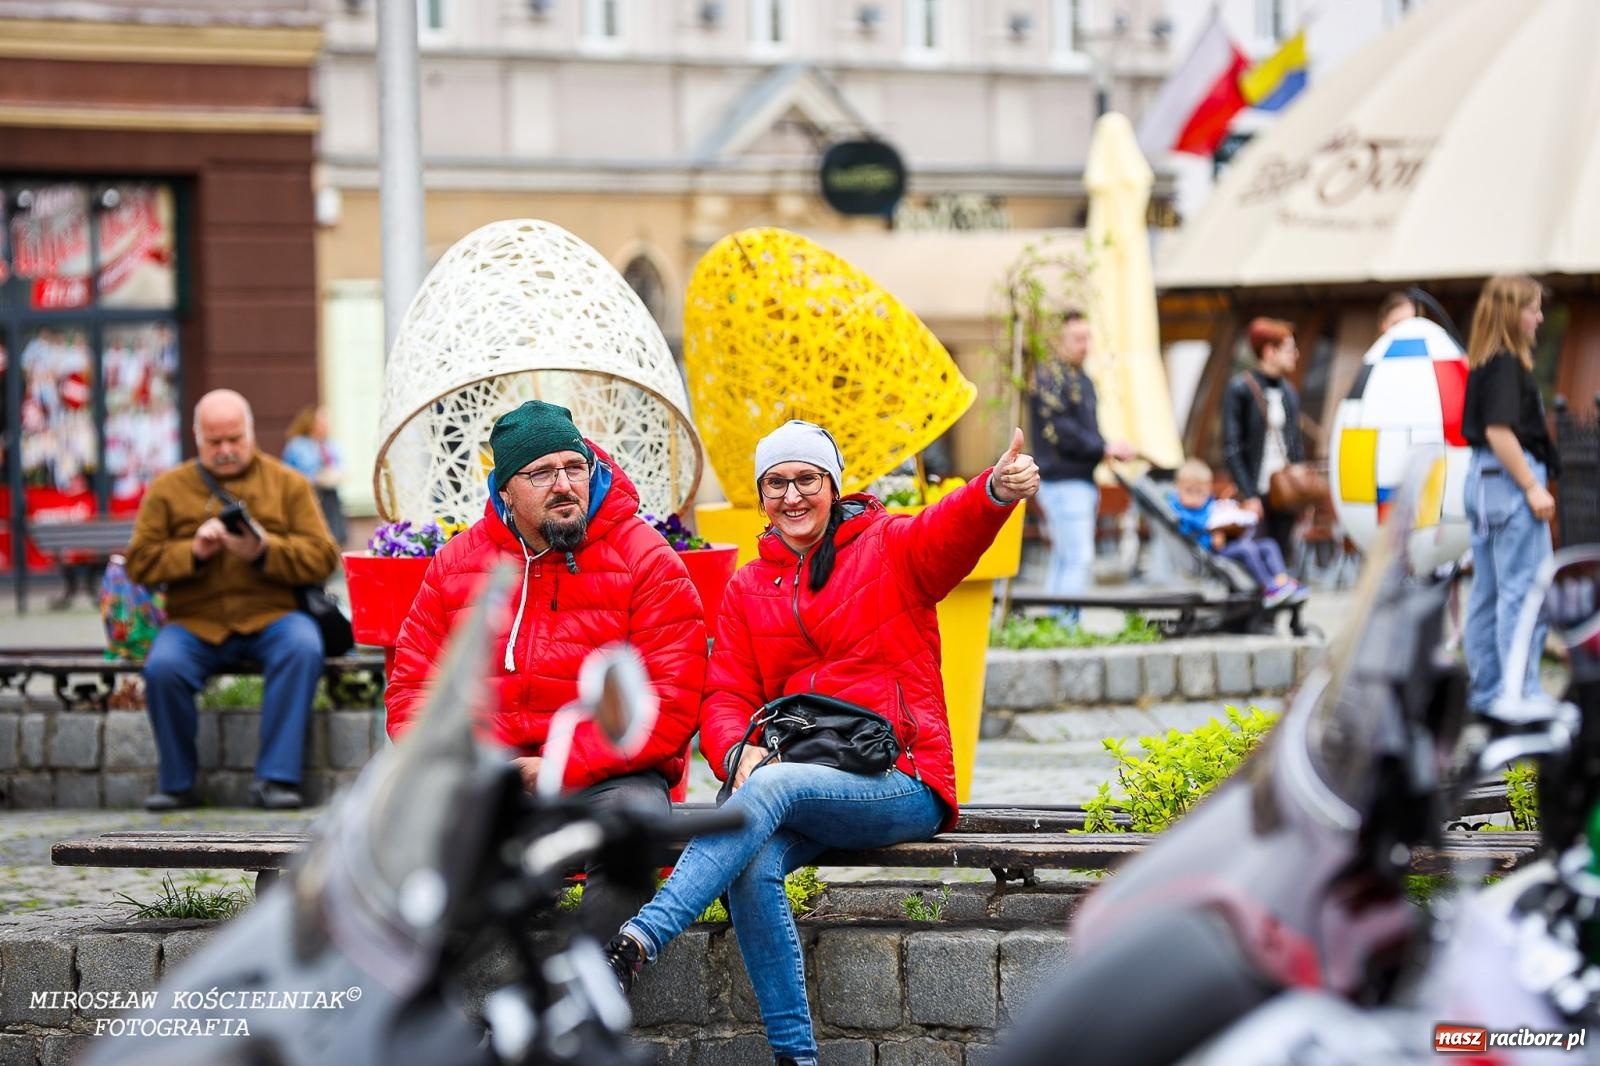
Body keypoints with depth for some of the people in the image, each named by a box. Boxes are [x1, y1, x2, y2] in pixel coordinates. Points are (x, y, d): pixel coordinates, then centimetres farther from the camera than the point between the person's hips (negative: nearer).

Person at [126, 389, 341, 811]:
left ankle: (276, 777, -27)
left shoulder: (287, 484, 12)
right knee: (162, 667, -30)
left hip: (270, 618, 0)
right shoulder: (168, 489, 13)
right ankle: (177, 784, -10)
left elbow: (322, 558, 3)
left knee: (303, 647, -33)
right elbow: (140, 562, 7)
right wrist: (192, 552, -10)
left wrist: (265, 551, -14)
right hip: (195, 622, 0)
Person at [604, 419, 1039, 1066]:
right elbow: (725, 696, 10)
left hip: (903, 786, -4)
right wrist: (736, 752, -15)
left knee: (771, 788, -33)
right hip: (799, 784, 4)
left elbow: (955, 528, -17)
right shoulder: (747, 588, 18)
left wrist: (997, 491, -42)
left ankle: (638, 941, -42)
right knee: (751, 867, -29)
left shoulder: (889, 546, 5)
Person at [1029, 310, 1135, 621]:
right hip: (1063, 481, -10)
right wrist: (1104, 449, -16)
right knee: (1078, 557, -14)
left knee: (1063, 558, 11)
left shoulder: (1082, 379, 20)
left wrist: (1110, 450, 6)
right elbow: (1061, 431, -18)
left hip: (1082, 481, 10)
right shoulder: (1049, 377, -11)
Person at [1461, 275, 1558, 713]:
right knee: (1523, 591, -6)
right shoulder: (1506, 365, -15)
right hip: (1510, 480, -10)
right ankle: (1521, 693, -5)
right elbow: (1500, 431, -23)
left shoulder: (1484, 364, 12)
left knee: (1488, 591, 13)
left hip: (1483, 477, 10)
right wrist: (1533, 488, -20)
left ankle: (1486, 689, 19)